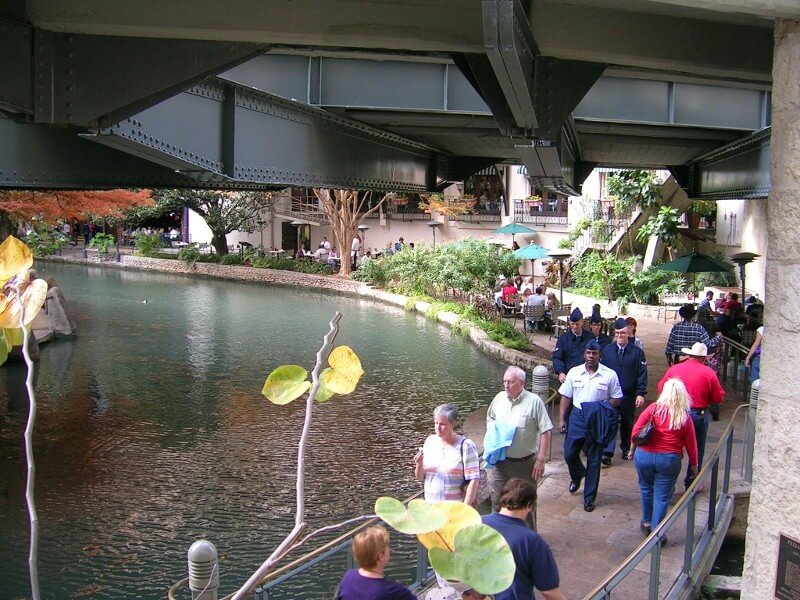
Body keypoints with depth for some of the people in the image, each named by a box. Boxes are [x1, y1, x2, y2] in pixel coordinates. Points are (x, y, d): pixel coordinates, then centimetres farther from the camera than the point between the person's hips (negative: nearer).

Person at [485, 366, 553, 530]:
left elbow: (546, 431, -12)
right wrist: (491, 434, -1)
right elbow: (489, 418, 19)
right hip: (499, 461, 3)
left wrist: (541, 460, -14)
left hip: (525, 463, -3)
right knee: (497, 501, 10)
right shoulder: (499, 398, 1)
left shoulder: (534, 402, -13)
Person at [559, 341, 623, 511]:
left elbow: (616, 399, 2)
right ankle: (577, 476, 38)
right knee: (569, 454, 3)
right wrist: (562, 419, 2)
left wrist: (603, 410, -14)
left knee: (594, 460, 5)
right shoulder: (574, 372, 2)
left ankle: (589, 497, 17)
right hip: (577, 416, 2)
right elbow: (566, 397, 6)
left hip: (598, 421, -2)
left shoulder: (610, 375, -5)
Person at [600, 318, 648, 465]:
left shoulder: (637, 352, -1)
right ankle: (607, 453, -9)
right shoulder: (606, 350, 3)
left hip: (629, 396, 0)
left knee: (627, 423, 14)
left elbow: (642, 374, -3)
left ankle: (626, 449, 31)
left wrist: (641, 393, -10)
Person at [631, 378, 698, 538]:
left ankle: (646, 521, 36)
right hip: (669, 459, 0)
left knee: (646, 488, 23)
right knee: (662, 496, 8)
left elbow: (635, 432, -8)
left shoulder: (653, 409, -7)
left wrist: (633, 449, 8)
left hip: (644, 456, 1)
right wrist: (694, 465, 15)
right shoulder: (685, 418, -4)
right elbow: (691, 445, 1)